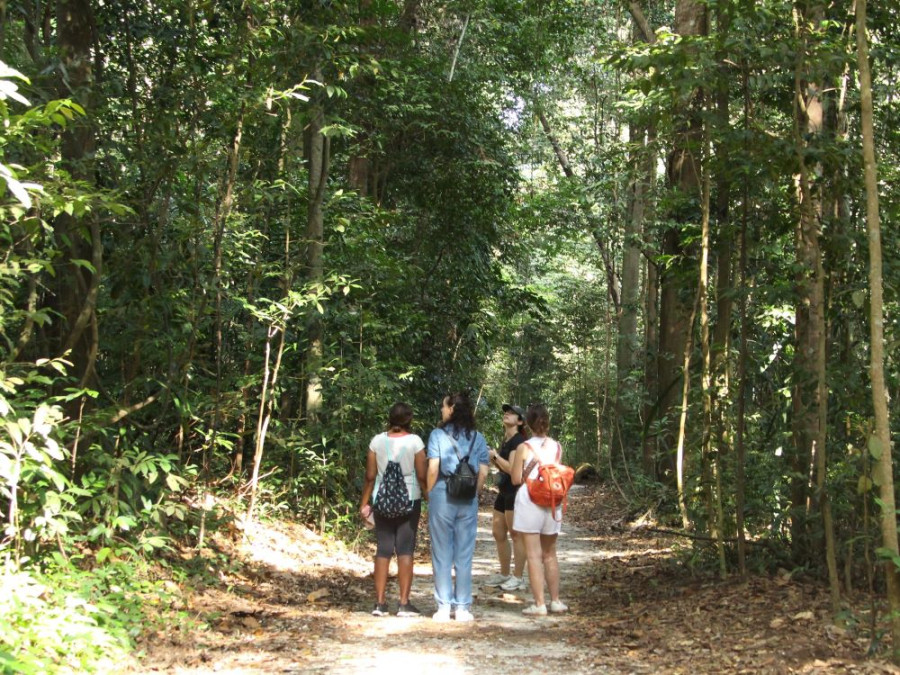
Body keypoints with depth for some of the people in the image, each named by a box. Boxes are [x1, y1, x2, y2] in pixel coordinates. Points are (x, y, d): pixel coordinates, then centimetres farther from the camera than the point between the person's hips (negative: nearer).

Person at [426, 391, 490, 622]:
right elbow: (483, 472, 1)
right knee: (464, 555, 8)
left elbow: (433, 469, -10)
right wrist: (475, 494, 12)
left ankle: (444, 608, 9)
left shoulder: (438, 435, -5)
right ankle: (463, 607, 11)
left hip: (442, 496, -3)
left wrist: (429, 494, 2)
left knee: (442, 555, 6)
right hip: (468, 500, 3)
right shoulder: (477, 438, 5)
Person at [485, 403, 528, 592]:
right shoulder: (505, 440, 16)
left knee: (515, 535, -3)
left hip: (515, 493, -10)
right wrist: (492, 459, 7)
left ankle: (518, 578, 4)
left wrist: (495, 455, -13)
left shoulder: (519, 441, -13)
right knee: (498, 533, 13)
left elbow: (511, 468, -22)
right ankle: (504, 574, 24)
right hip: (504, 492, 10)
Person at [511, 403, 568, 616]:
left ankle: (539, 604, -3)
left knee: (534, 554, -1)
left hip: (529, 501, -4)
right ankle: (556, 600, 20)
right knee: (550, 554, 16)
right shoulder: (557, 447, 2)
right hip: (552, 502, 4)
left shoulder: (524, 448, -8)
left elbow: (516, 479, -5)